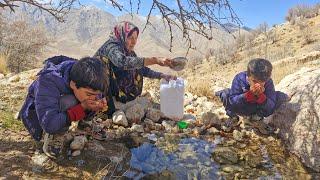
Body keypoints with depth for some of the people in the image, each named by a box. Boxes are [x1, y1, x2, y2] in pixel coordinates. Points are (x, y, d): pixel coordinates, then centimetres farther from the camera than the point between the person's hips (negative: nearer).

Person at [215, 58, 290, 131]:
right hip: (241, 109, -2)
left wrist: (261, 96, -44)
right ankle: (233, 117, 4)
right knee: (225, 95, -30)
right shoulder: (239, 79, -29)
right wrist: (249, 94, -44)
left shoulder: (269, 83, -24)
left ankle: (258, 115, 9)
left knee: (280, 96, -19)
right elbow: (232, 101, -32)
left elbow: (270, 107, -25)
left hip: (258, 108, 2)